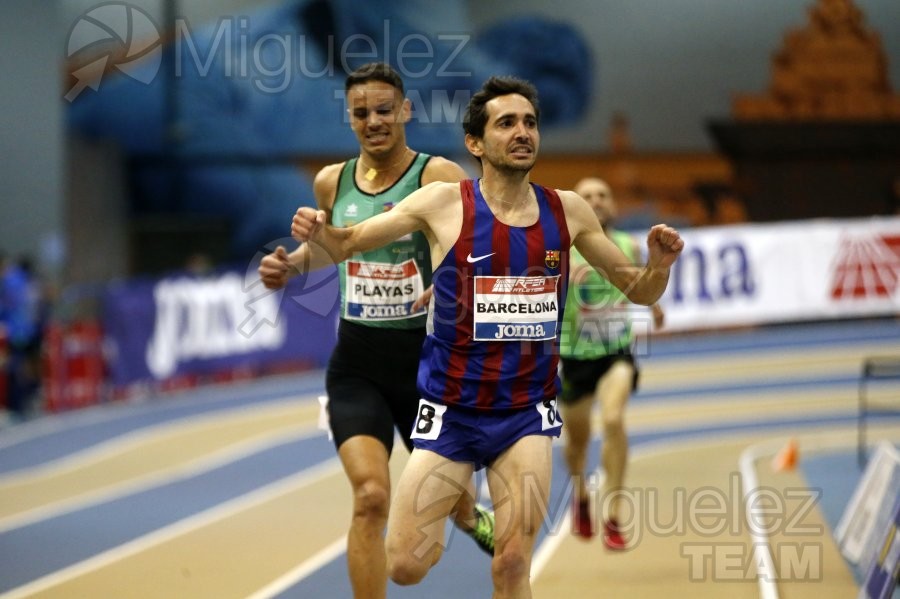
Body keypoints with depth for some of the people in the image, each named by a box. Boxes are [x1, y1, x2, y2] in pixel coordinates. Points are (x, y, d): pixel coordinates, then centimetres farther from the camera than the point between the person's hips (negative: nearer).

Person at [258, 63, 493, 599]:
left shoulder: (438, 177, -12)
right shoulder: (332, 182, 3)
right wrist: (290, 264, 5)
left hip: (425, 355, -2)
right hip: (357, 362, 2)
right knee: (371, 496, -18)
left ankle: (471, 517, 57)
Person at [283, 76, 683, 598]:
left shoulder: (567, 211, 1)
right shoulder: (445, 204, -8)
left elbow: (639, 291, 9)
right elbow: (347, 245, -1)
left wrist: (660, 266, -13)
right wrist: (316, 235, -23)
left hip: (526, 413, 1)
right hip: (451, 412, -1)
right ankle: (441, 525, 33)